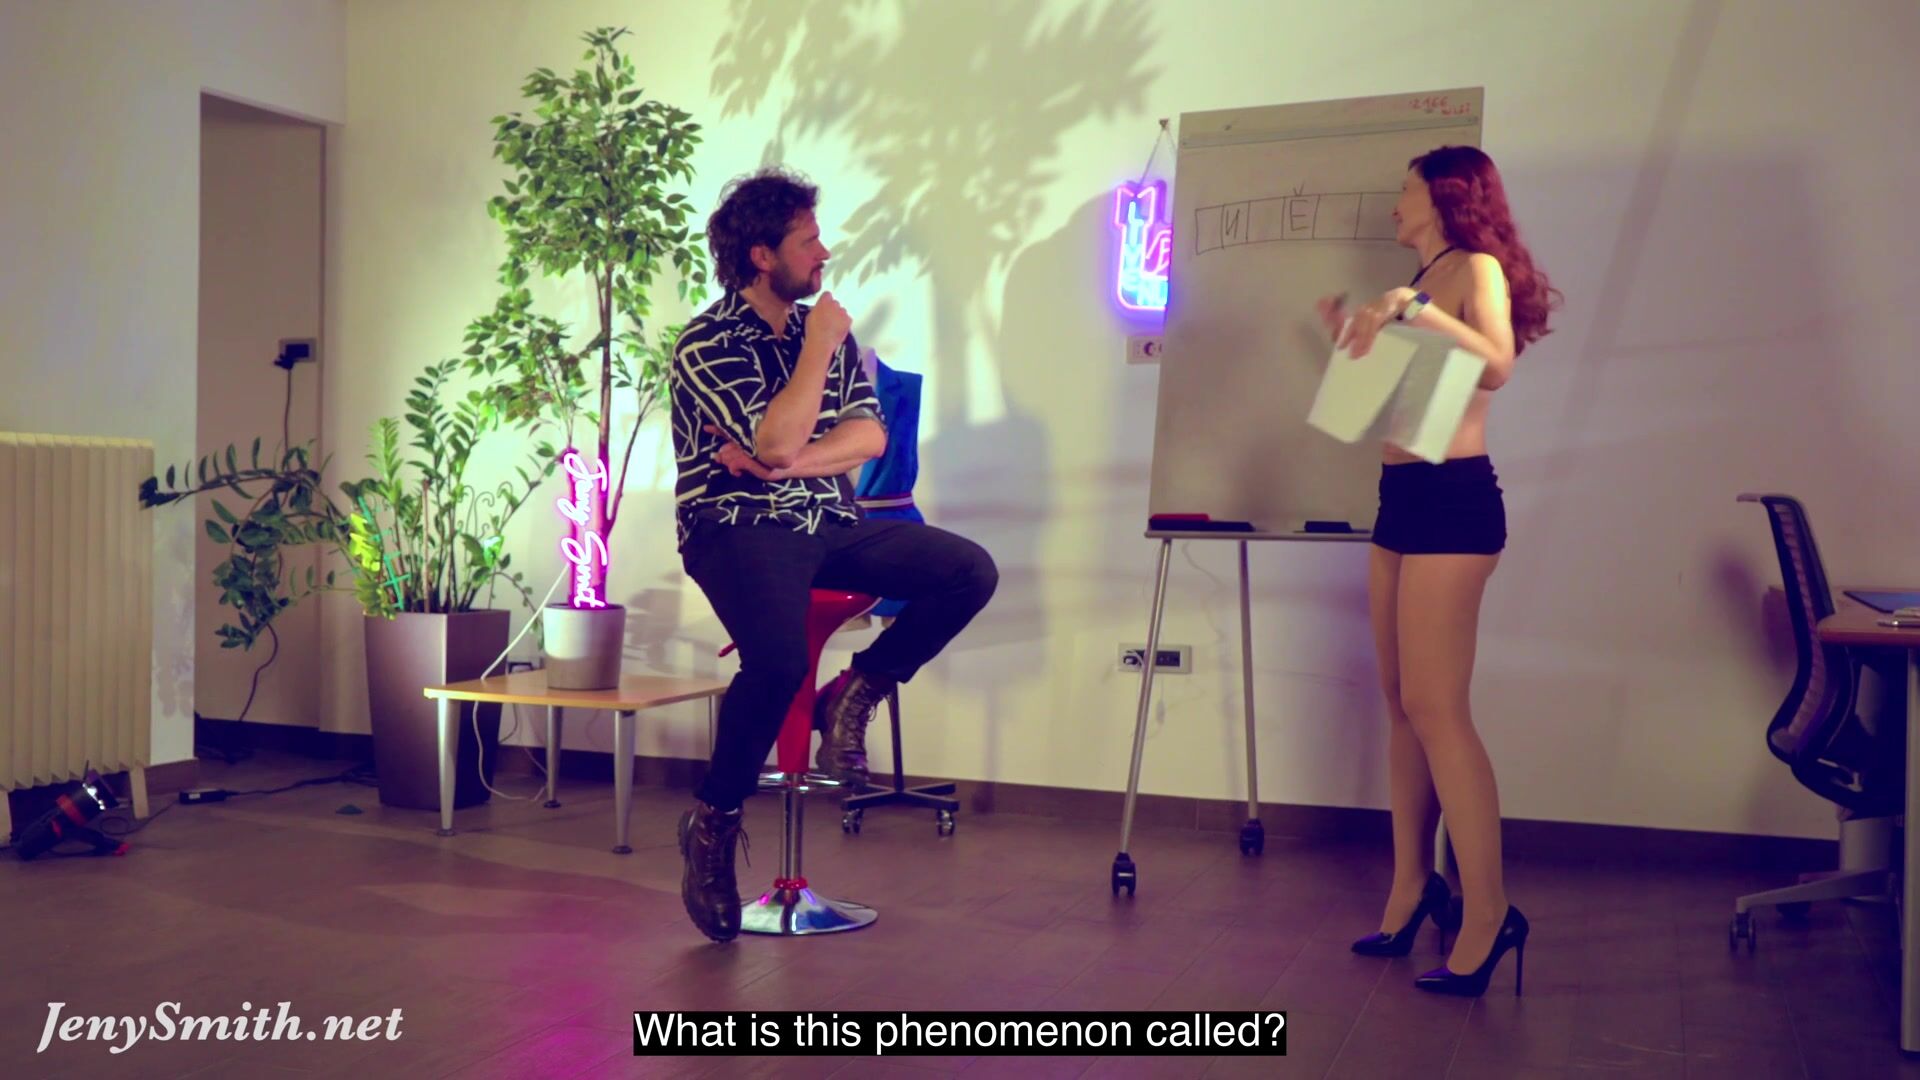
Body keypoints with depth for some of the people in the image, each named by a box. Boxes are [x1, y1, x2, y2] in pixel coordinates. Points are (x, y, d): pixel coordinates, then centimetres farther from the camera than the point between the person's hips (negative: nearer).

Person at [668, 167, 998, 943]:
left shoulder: (823, 329, 15)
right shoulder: (708, 345, -6)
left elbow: (870, 436, 5)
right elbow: (777, 443, -19)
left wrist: (790, 462, -11)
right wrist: (818, 350, -10)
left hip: (829, 523, 6)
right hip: (738, 529, -6)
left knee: (970, 572, -13)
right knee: (778, 661, -34)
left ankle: (853, 693, 2)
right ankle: (713, 820, -11)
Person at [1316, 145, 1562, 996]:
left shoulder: (1477, 267, -4)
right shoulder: (1424, 281, 20)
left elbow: (1496, 364, -23)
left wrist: (1409, 307, -26)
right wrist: (1352, 340, 20)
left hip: (1452, 499, -9)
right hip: (1401, 498, 9)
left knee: (1434, 705, -12)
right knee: (1402, 703, 8)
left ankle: (1487, 910, -6)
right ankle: (1411, 887, 15)